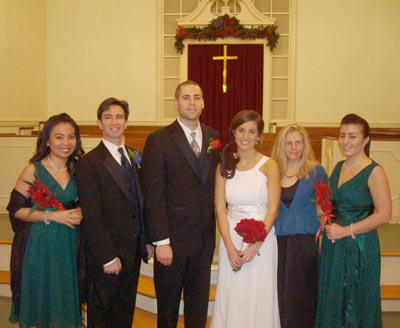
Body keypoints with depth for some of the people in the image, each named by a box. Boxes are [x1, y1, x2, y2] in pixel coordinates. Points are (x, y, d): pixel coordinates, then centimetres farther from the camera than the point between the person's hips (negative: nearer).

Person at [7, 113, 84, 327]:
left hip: (69, 245, 3)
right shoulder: (33, 171, -8)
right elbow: (15, 209, -9)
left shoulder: (77, 169, 3)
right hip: (39, 246, -3)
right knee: (39, 301, 8)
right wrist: (52, 215, -16)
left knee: (65, 302, 11)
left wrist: (78, 213, -6)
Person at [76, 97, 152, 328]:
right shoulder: (89, 163, -14)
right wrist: (108, 257, -18)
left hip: (133, 250, 6)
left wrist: (146, 241, 9)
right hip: (108, 254, -6)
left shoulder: (133, 158, 8)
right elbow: (91, 217, -17)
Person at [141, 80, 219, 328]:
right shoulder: (159, 140, -9)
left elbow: (215, 184, 9)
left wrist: (215, 228, 2)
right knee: (168, 304, 14)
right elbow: (154, 196, -12)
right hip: (173, 237, -4)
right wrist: (161, 241, -15)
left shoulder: (213, 138, 6)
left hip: (205, 237, 4)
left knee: (199, 305, 16)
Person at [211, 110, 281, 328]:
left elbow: (273, 209, -6)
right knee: (231, 297, 8)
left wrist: (255, 246, -13)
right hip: (231, 239, 2)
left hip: (262, 239, -2)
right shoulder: (224, 166, 4)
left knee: (259, 297, 6)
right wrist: (230, 247, -10)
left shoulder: (269, 166, -3)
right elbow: (220, 208, 0)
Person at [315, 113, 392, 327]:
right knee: (332, 302, 14)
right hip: (333, 246, 6)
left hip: (360, 247, -6)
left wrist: (345, 231, -17)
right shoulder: (338, 167, 9)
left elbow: (384, 215, -17)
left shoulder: (374, 171, -11)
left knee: (357, 304, 7)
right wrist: (328, 225, 2)